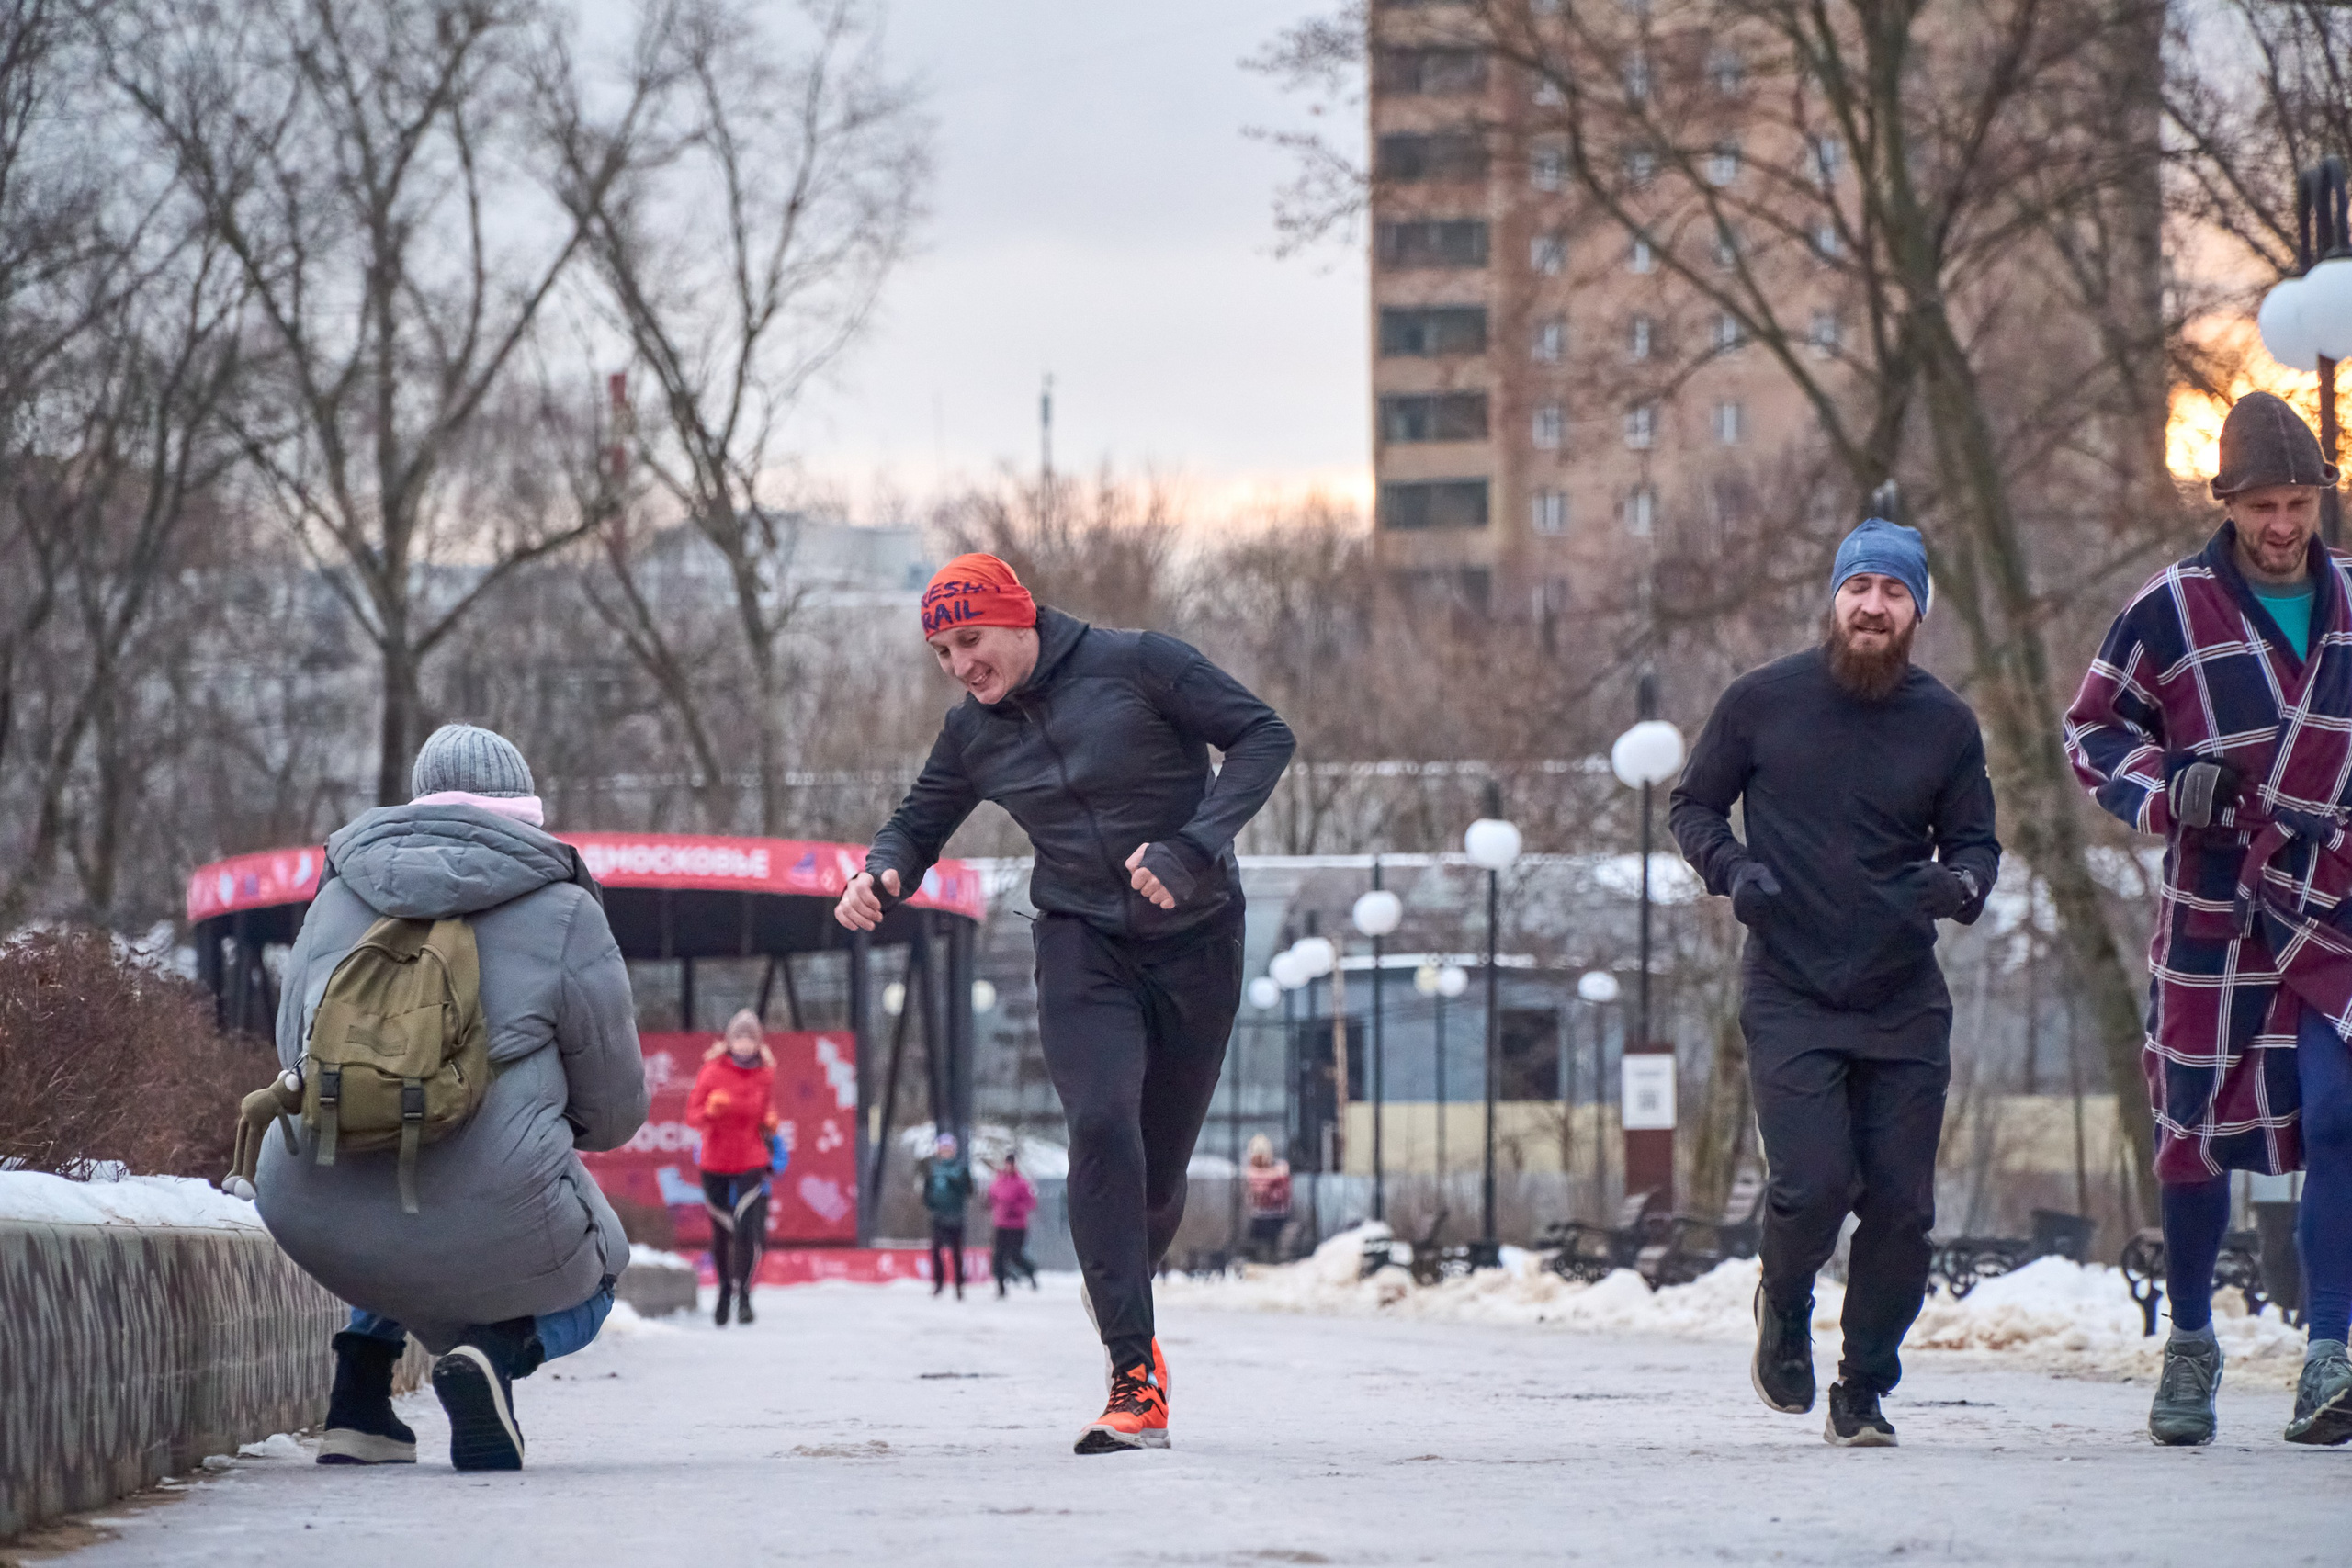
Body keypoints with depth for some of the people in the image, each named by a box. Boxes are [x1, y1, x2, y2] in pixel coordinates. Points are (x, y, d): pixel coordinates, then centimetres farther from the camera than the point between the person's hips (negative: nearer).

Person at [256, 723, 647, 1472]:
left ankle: (359, 1396, 21)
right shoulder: (561, 912, 4)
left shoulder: (339, 893, 16)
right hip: (482, 1224, -5)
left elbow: (293, 1054, 23)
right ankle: (499, 1346, -5)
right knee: (590, 1270, 30)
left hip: (310, 1218, 5)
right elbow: (615, 1110, 11)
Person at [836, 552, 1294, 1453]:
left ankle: (1119, 1291, 39)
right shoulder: (973, 734, 3)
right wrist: (881, 872, -9)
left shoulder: (1137, 666, -11)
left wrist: (1191, 847, -23)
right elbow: (920, 825, 16)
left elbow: (1263, 738, -11)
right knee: (1102, 1126, -23)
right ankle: (1136, 1379, -26)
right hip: (1081, 942, 2)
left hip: (1196, 940, -2)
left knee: (1160, 1162, 3)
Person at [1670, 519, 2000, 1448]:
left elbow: (1973, 840, 14)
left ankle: (1863, 1394, 18)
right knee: (1812, 1187, -16)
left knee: (1900, 1210, 0)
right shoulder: (1761, 702, -1)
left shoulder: (1944, 724, 4)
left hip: (1905, 1006, 2)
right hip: (1790, 997, -2)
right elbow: (1693, 806, 10)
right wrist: (1732, 869, -10)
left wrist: (1962, 884, -10)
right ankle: (1783, 1307, 18)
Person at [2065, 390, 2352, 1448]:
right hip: (2213, 915, -1)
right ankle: (2190, 1342, 24)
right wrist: (2163, 789, -13)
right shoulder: (2170, 611, -4)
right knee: (2200, 1132, 4)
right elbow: (2092, 729, 4)